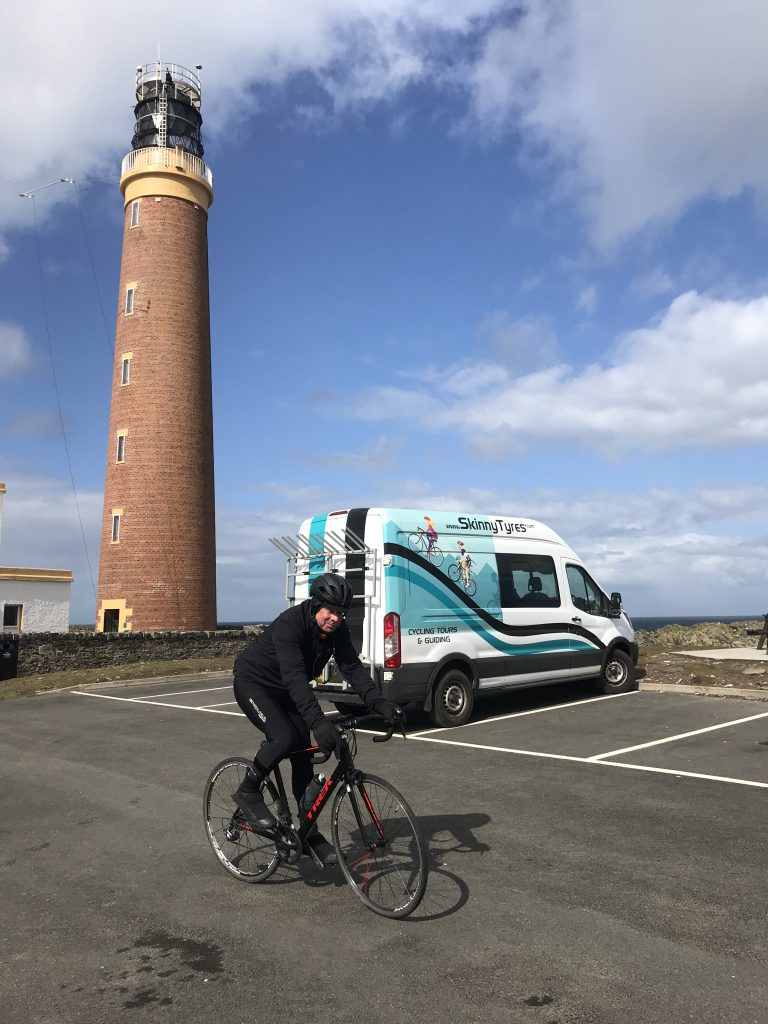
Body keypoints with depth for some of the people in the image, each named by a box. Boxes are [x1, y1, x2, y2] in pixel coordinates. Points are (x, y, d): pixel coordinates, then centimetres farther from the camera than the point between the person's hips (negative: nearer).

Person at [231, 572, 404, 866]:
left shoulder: (337, 629, -13)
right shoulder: (289, 624, -34)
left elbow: (353, 667, -18)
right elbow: (295, 677, -44)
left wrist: (379, 703, -35)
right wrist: (318, 722, -55)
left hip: (284, 692, 7)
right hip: (253, 684, -7)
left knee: (303, 757, 1)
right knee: (284, 737, -29)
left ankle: (309, 832, 13)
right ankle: (247, 792, -5)